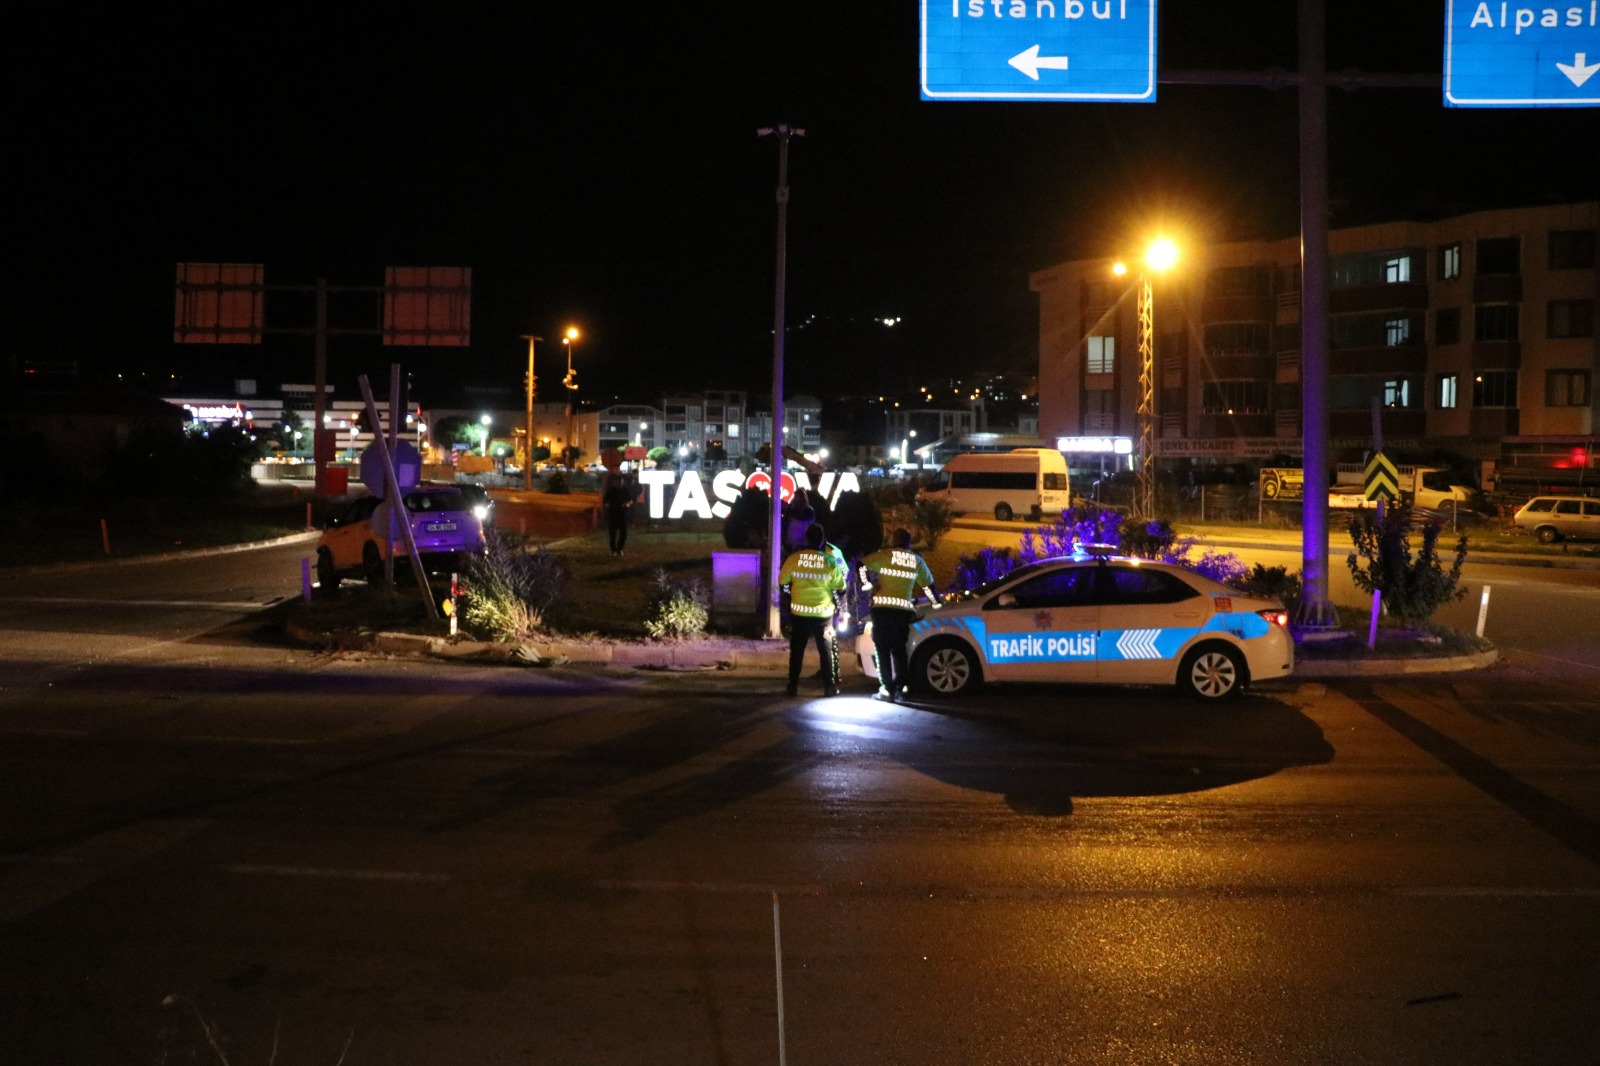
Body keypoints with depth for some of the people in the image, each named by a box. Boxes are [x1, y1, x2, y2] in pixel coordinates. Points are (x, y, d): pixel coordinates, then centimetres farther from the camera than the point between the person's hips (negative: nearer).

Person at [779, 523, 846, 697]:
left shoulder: (793, 558, -6)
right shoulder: (830, 562, -7)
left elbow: (782, 581, 5)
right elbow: (841, 588, 0)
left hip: (799, 613, 1)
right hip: (823, 614, -1)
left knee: (797, 650, 11)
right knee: (826, 650, 8)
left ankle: (793, 685, 11)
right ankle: (830, 687, 7)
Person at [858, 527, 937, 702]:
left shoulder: (884, 555, 1)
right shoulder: (916, 560, 12)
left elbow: (862, 566, -7)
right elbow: (928, 584, 21)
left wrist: (869, 584, 7)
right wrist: (936, 601, 36)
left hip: (882, 607, -3)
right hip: (904, 609, 3)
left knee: (882, 648, 3)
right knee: (899, 649, 11)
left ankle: (887, 688, -3)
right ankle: (899, 688, 2)